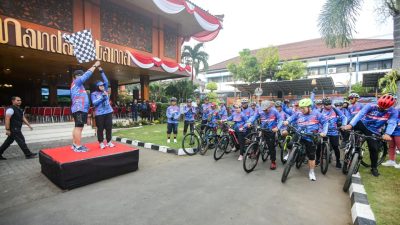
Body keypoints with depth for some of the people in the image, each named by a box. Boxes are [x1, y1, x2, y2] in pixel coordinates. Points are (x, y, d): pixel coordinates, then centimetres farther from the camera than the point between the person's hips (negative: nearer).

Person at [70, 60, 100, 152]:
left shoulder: (77, 84, 25)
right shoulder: (76, 82, -3)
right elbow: (87, 74, -6)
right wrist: (95, 65, -2)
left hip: (80, 109, 11)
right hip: (79, 109, -11)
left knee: (77, 127, 12)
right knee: (79, 127, -11)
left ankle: (74, 145, 18)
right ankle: (78, 147, -11)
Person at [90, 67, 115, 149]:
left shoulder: (105, 91, 13)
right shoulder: (94, 94, 2)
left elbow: (106, 81, 7)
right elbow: (94, 103, -11)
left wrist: (101, 71, 5)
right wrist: (102, 96, -15)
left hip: (108, 112, 4)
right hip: (99, 114, -4)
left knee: (109, 127, 6)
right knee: (100, 128, 1)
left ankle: (109, 142, 16)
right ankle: (101, 143, 12)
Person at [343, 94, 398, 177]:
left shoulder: (393, 112, -11)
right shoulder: (370, 106, -16)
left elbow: (392, 123, -24)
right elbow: (360, 114, -29)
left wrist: (387, 134, -44)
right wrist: (350, 125, -44)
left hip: (373, 131, 0)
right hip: (363, 125, 0)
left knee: (374, 148, -1)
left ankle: (374, 168, 20)